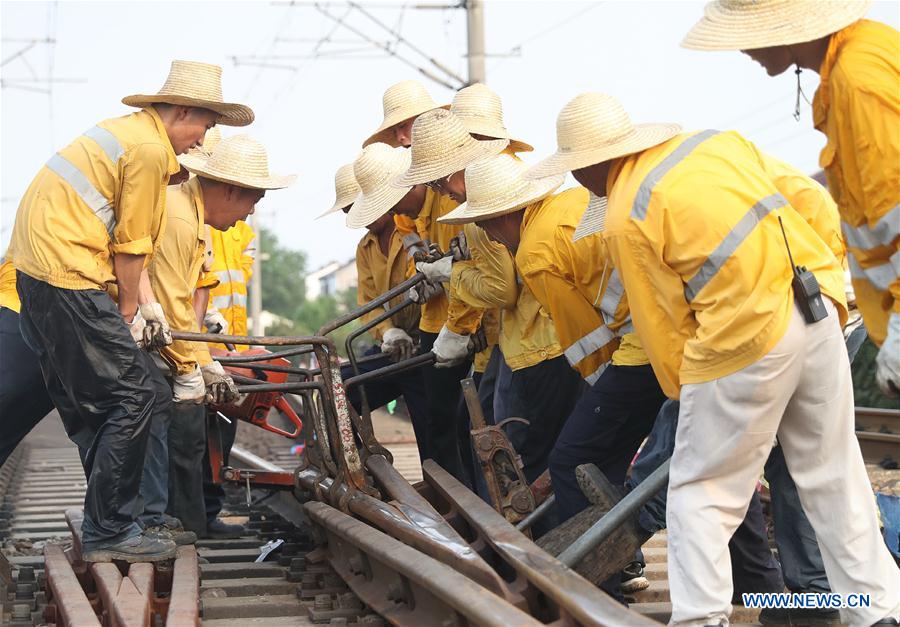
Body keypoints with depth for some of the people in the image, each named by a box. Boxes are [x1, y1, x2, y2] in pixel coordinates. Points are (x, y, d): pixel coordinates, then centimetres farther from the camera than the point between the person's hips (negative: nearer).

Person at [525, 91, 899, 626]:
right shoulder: (716, 141, 12)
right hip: (819, 317, 7)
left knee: (700, 495, 8)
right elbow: (811, 200, 11)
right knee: (836, 479, 17)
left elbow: (664, 326, -2)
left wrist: (683, 391, 12)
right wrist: (830, 276, 17)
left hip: (744, 341, -7)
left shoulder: (627, 219, -5)